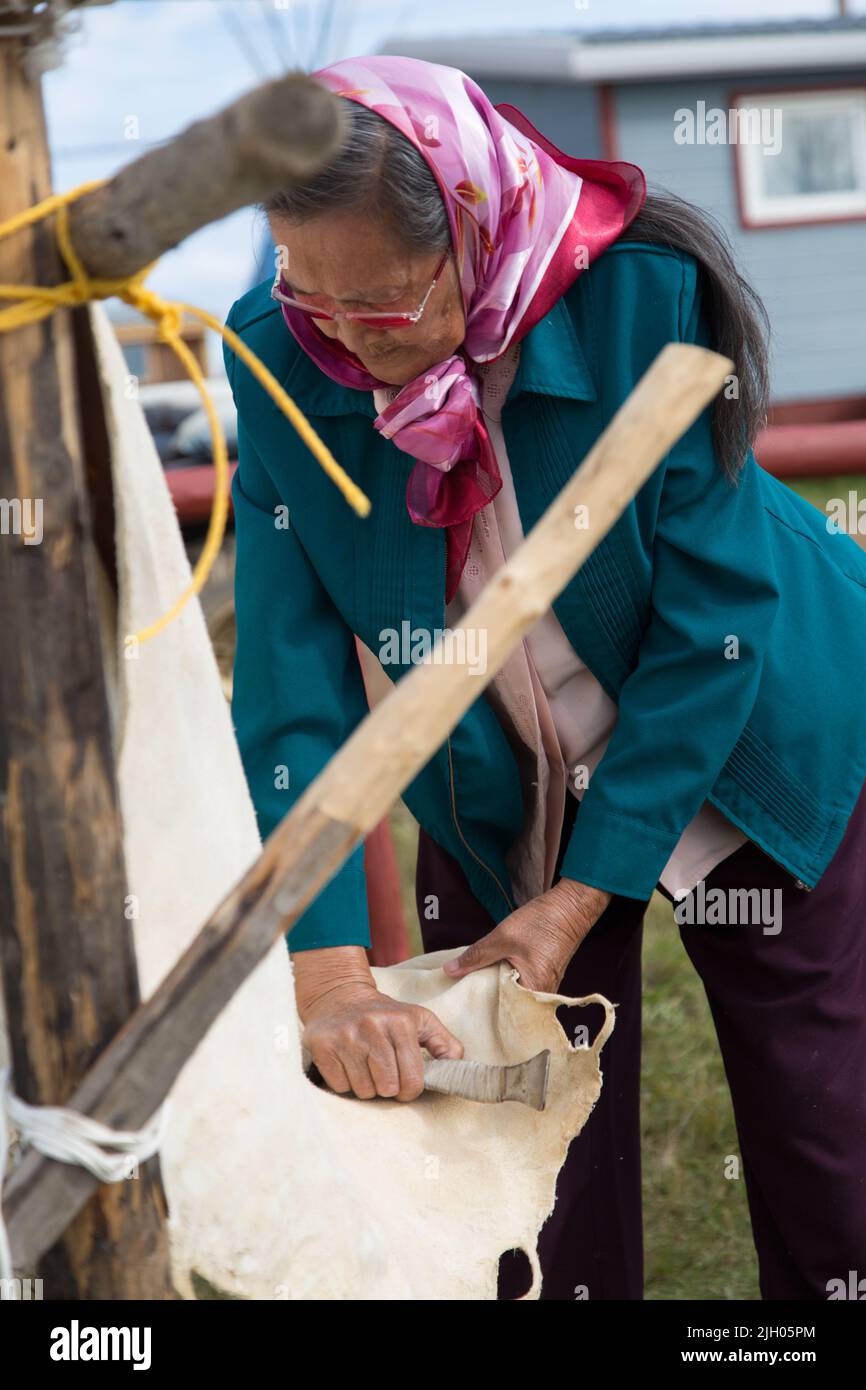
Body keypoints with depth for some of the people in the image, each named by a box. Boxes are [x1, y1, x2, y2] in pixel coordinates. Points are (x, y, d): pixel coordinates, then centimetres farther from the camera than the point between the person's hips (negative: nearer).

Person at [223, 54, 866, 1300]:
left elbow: (714, 617, -23)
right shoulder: (283, 361, -20)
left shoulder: (644, 295, -28)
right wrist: (329, 968, -31)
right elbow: (292, 684, -21)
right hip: (501, 791, 2)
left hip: (749, 750, -2)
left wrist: (580, 897, -23)